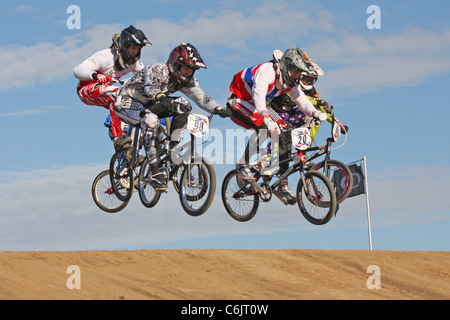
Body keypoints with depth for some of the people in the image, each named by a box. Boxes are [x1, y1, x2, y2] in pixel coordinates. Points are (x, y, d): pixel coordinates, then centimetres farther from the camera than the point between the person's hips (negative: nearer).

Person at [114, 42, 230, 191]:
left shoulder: (186, 80, -5)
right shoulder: (157, 70, -26)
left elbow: (201, 97, -11)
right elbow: (150, 87, -45)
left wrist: (218, 109, -29)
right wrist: (162, 98, -66)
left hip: (147, 105, 7)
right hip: (127, 102, -7)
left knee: (183, 105, -13)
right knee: (151, 120, -36)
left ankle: (173, 150, -10)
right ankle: (155, 172, -36)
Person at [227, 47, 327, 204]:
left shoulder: (290, 81, -6)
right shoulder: (267, 70, -31)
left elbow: (301, 100, -8)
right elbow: (259, 94, -47)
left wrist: (315, 113, -30)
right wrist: (266, 117, -63)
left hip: (258, 107, 8)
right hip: (239, 103, -8)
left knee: (284, 137, -5)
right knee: (263, 126, -35)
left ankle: (283, 185, 2)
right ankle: (243, 163, -19)